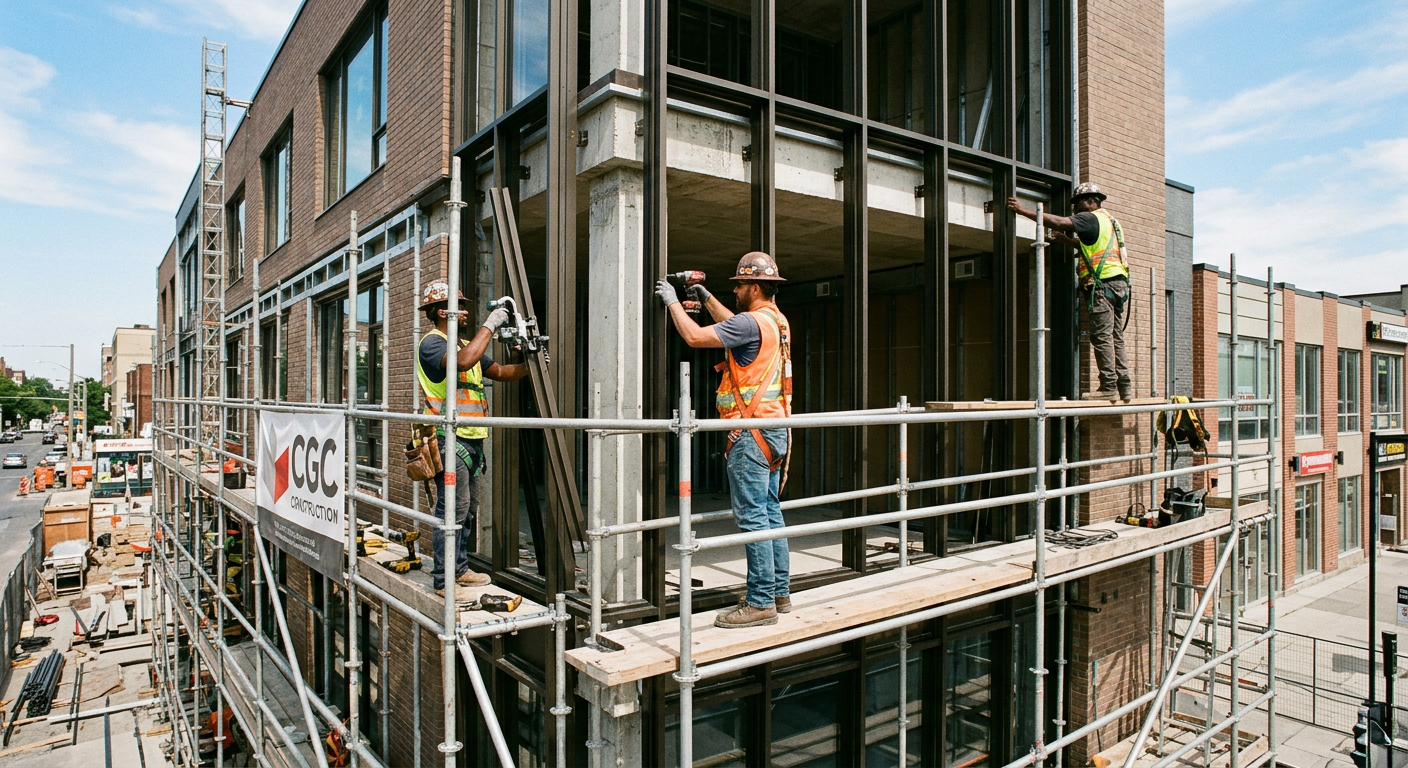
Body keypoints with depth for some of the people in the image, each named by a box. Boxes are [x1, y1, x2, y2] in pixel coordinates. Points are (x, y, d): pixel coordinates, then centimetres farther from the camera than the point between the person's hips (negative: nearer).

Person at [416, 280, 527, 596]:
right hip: (449, 438, -9)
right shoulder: (432, 342, -8)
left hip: (471, 439, 9)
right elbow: (463, 361, -28)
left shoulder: (467, 344, 21)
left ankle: (459, 570, 24)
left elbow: (501, 372, 23)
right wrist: (490, 325, -20)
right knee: (453, 508, -9)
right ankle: (443, 582, -2)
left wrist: (529, 365, 6)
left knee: (468, 508, 14)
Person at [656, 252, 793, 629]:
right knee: (770, 513, 14)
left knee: (752, 516, -6)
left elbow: (695, 336, -16)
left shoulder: (753, 322, -14)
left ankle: (760, 602, -1)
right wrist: (706, 298, 33)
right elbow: (733, 325, 33)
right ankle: (780, 592, 22)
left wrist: (672, 301, -2)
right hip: (774, 431, 10)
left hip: (752, 434, -10)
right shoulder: (776, 321, 15)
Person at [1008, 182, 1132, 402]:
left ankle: (1108, 388, -10)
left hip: (1103, 284, -9)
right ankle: (1124, 387, 7)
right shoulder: (1108, 220, 25)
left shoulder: (1090, 218, -4)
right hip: (1120, 283, 9)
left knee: (1102, 337, -9)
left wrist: (1024, 210, -14)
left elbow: (1058, 222, -16)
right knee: (1116, 338, 8)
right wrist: (1064, 239, 33)